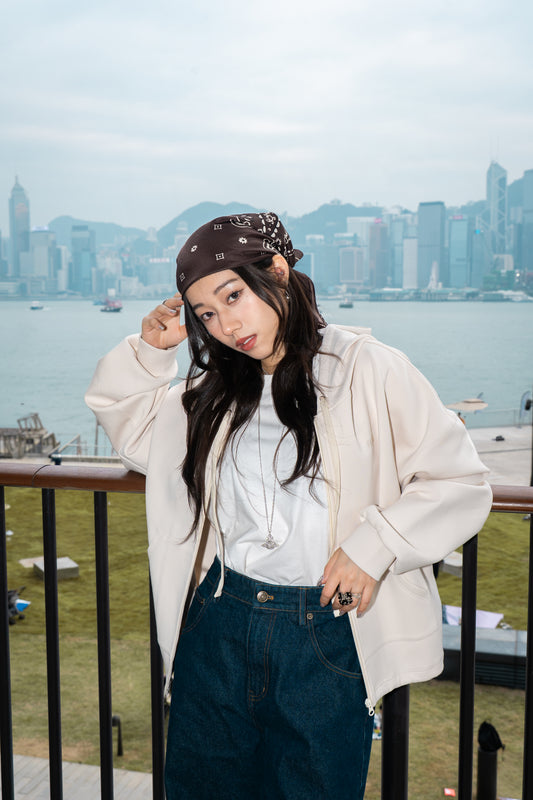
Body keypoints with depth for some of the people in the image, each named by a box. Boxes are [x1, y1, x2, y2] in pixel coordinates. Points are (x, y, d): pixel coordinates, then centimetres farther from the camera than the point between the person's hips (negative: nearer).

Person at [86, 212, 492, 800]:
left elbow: (460, 484, -6)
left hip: (326, 634, -4)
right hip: (219, 624, 5)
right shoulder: (216, 392, 10)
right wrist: (150, 348, 5)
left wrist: (374, 544, -17)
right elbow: (126, 425, 22)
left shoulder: (367, 368, -6)